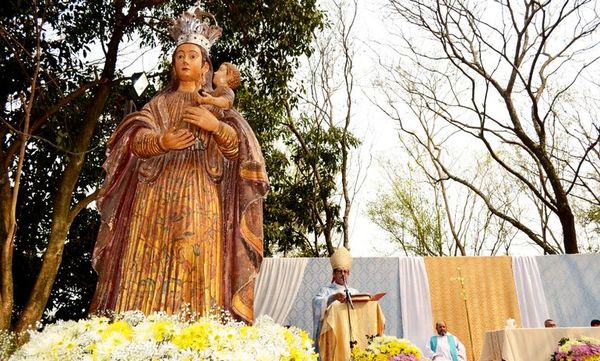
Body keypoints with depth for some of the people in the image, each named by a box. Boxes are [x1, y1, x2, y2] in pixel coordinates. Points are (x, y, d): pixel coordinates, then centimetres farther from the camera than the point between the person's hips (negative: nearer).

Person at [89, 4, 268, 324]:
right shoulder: (159, 103, 22)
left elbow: (238, 145, 1)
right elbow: (135, 139, 3)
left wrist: (215, 126, -19)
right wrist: (161, 142, -19)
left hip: (199, 193, -1)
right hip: (157, 191, 2)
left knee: (197, 268, -12)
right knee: (148, 263, -8)